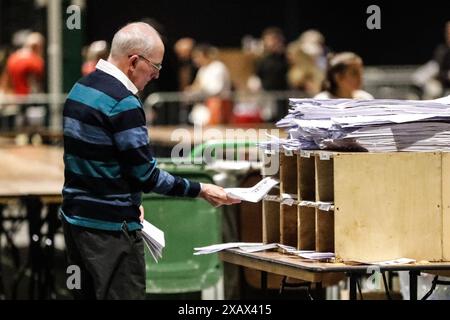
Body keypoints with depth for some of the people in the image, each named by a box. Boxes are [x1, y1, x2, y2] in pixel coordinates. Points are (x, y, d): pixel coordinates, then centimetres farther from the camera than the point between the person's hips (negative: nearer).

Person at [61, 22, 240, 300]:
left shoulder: (80, 89, 10)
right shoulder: (123, 103, -19)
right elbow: (146, 175, -17)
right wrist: (201, 191, -9)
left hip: (75, 216, 9)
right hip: (109, 227, -9)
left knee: (88, 294, 13)